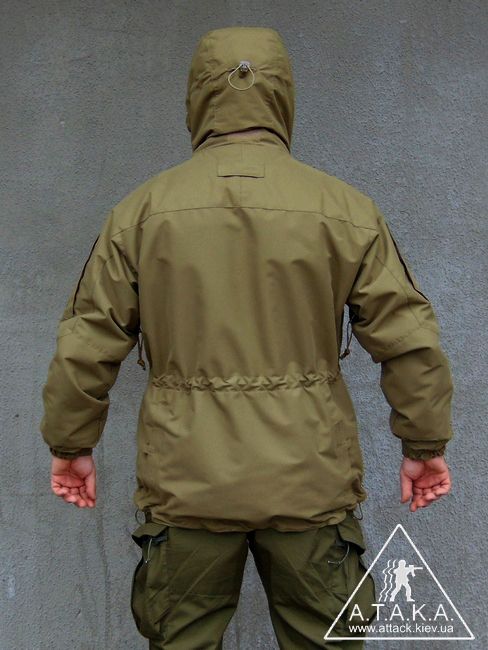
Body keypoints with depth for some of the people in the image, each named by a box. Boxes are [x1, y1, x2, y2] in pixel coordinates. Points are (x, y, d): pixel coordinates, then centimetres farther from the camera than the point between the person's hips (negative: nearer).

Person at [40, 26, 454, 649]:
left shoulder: (142, 210, -1)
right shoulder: (344, 208, -3)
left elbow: (86, 345, 1)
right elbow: (410, 340, -1)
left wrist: (72, 445, 14)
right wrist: (425, 443, 11)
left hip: (186, 485, 1)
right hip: (310, 483, 0)